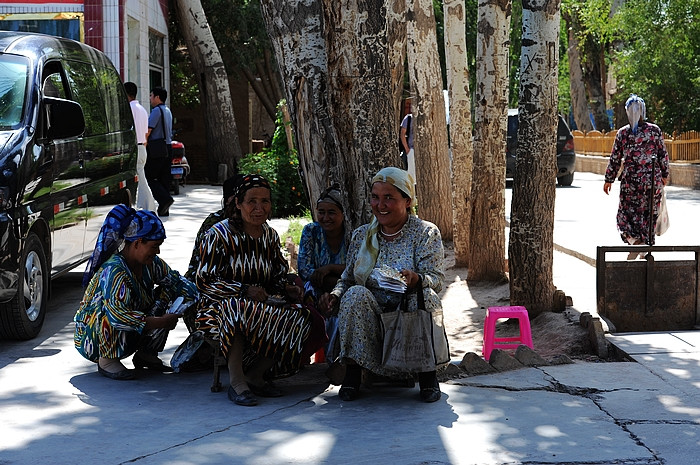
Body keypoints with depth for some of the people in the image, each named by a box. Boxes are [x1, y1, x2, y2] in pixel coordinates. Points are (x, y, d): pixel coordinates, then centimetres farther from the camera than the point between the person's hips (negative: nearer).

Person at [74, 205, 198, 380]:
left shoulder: (150, 263, -6)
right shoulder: (114, 271, -30)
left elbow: (174, 279, 11)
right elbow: (117, 315, -41)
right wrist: (162, 322, -38)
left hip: (125, 339, 8)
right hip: (90, 337, -8)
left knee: (165, 297, -2)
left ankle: (146, 353, 5)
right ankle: (107, 361, -20)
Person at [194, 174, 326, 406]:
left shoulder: (270, 236, 10)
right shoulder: (219, 234, -8)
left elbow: (278, 277, 17)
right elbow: (204, 281, -12)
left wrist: (287, 289, -7)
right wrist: (245, 290, -23)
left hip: (263, 303, 6)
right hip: (218, 307, -5)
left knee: (299, 317, -21)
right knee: (238, 309, -41)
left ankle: (255, 375, -8)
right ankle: (236, 383, -28)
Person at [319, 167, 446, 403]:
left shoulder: (426, 233, 3)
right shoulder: (361, 236, 14)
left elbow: (436, 278, -9)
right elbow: (348, 279, 15)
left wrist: (415, 279, -32)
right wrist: (335, 295, -9)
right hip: (371, 318, 2)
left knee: (425, 296, -34)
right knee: (355, 294, -29)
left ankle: (427, 374, -19)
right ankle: (352, 372, -20)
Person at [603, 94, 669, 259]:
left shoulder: (623, 133, -6)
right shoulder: (655, 130, -3)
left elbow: (615, 159, -2)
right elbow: (663, 155, 3)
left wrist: (609, 179, 8)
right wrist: (664, 175, 17)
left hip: (631, 179, -2)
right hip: (653, 179, 2)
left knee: (628, 212, 5)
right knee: (650, 213, 13)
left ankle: (636, 241, -17)